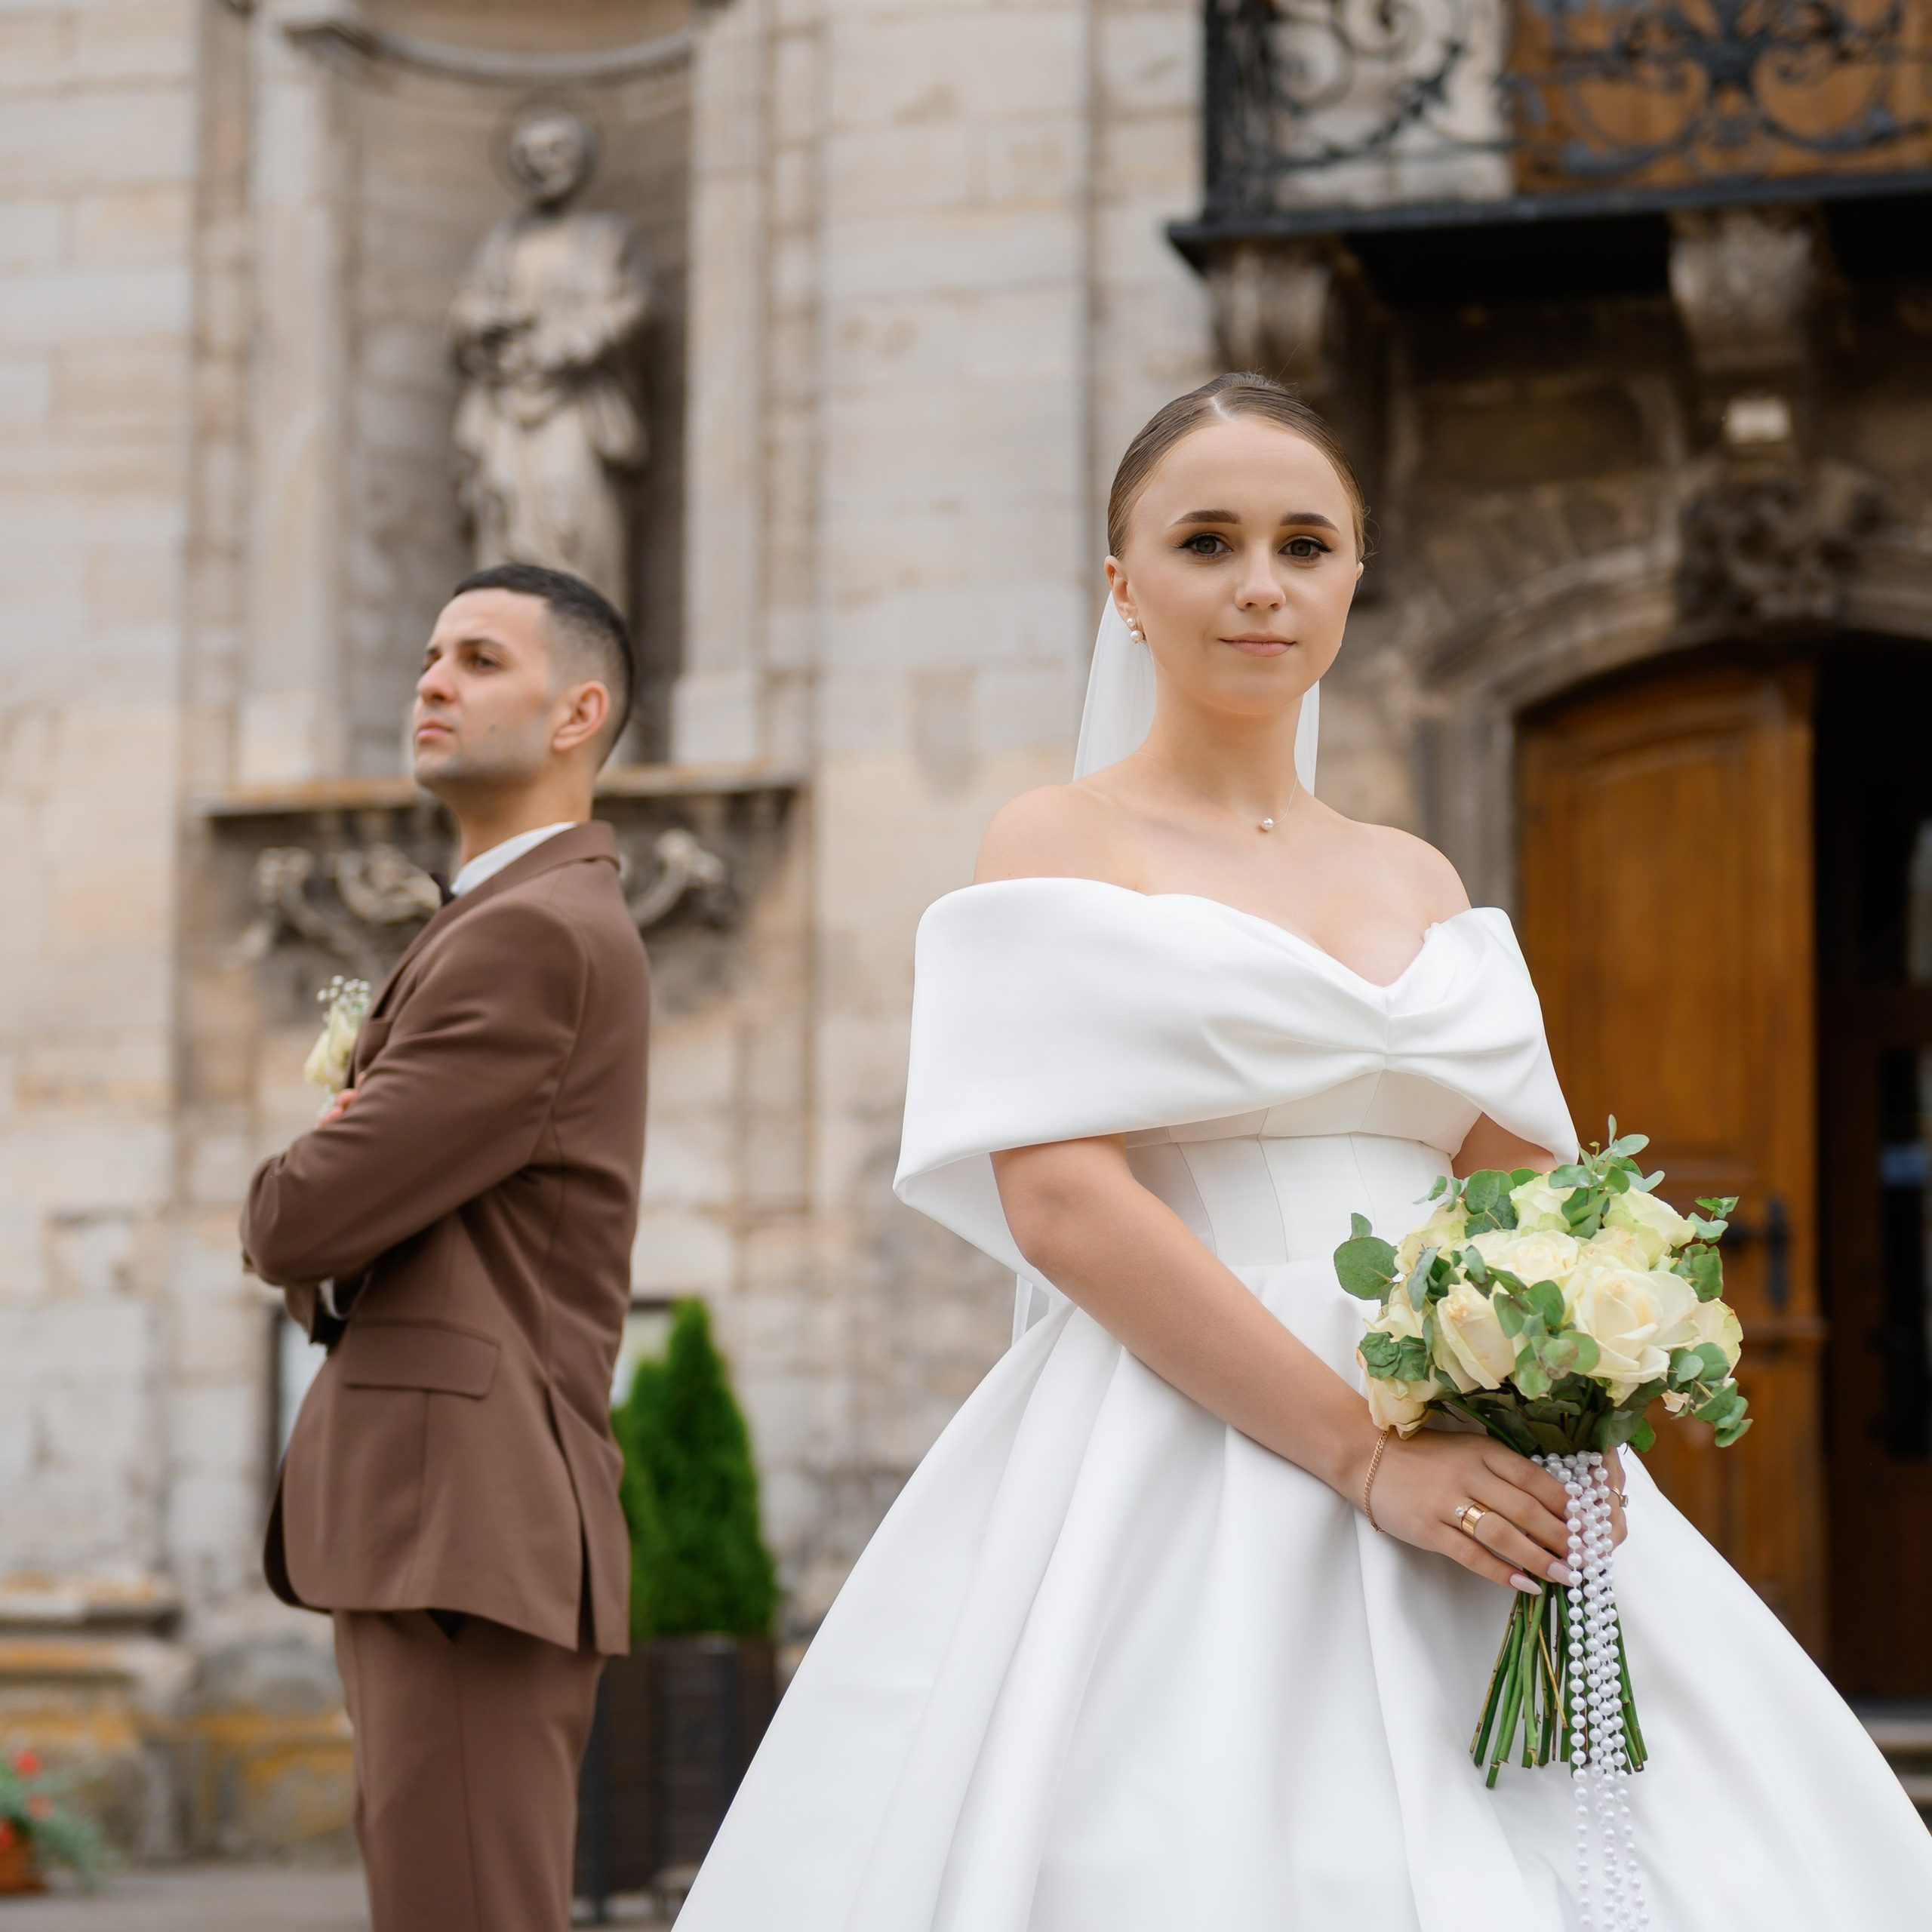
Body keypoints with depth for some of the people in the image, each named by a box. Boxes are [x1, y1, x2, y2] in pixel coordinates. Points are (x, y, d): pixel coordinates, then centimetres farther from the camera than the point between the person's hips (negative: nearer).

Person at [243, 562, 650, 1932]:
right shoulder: (505, 927, 23)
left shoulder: (536, 933, -12)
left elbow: (302, 1222, -16)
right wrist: (326, 1253, -2)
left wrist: (281, 1209, 8)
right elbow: (314, 1264, 21)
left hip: (468, 1530, -11)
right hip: (422, 1520, 11)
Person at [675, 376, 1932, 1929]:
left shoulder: (1419, 882, 18)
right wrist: (1363, 1452, -18)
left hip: (1479, 1488, 5)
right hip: (1178, 1484, -5)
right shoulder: (1063, 848, 2)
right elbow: (1061, 1203, -11)